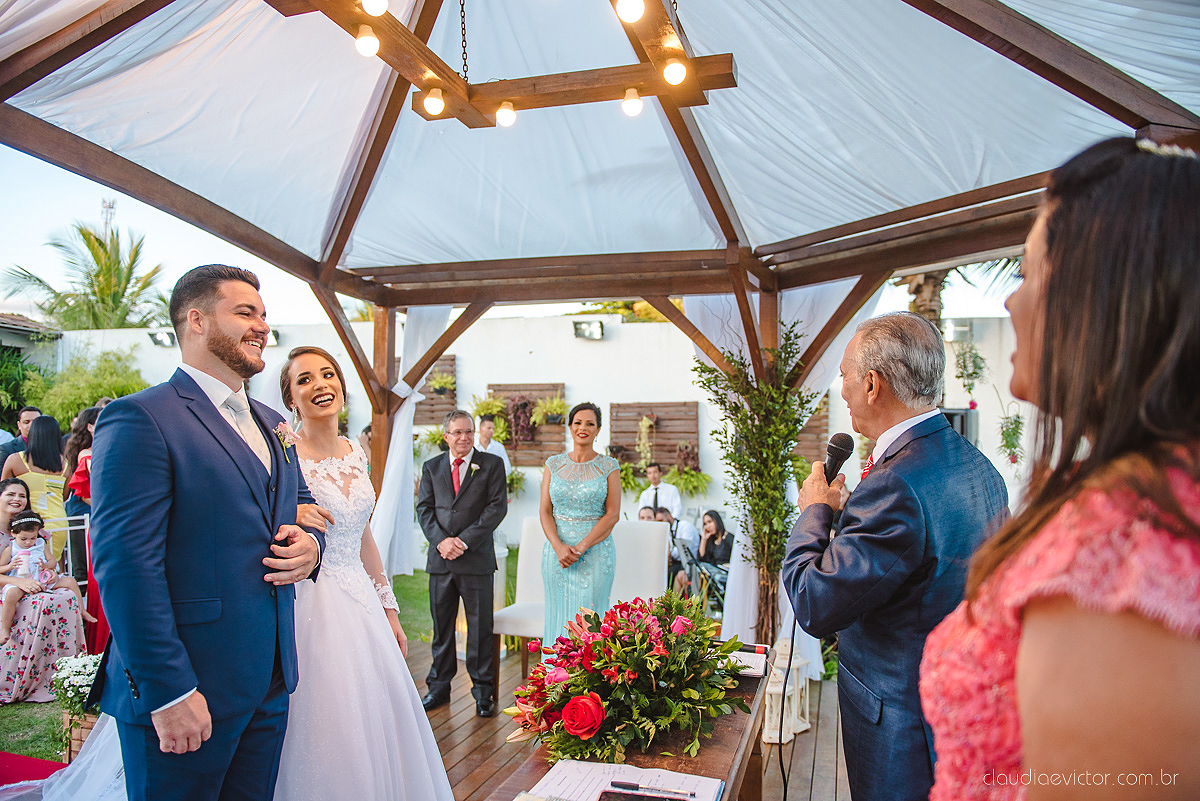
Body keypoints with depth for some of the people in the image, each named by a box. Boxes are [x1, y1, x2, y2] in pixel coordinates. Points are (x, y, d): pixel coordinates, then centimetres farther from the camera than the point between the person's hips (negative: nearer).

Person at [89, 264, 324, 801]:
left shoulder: (271, 424, 13)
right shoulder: (139, 419, -13)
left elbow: (301, 504, 24)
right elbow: (125, 566, -18)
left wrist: (310, 543, 0)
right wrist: (168, 693, -20)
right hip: (187, 695, -7)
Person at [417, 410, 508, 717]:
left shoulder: (492, 464, 2)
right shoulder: (431, 467, 11)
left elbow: (497, 506, -6)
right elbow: (424, 508, 6)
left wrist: (465, 540, -13)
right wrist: (441, 540, -11)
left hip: (476, 558, -3)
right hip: (440, 559, 3)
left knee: (480, 627, 3)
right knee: (441, 626, 11)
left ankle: (483, 690, 16)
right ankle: (438, 687, 25)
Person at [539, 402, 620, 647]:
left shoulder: (609, 466, 1)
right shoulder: (554, 464, 7)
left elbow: (612, 514, -5)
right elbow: (544, 510, 3)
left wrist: (581, 547, -15)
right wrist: (559, 547, -13)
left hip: (596, 551, -2)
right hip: (557, 551, 2)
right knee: (559, 616, 6)